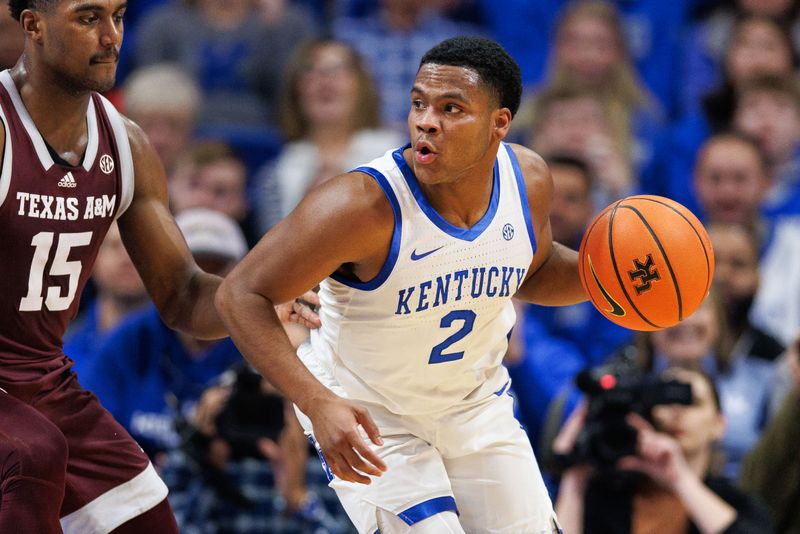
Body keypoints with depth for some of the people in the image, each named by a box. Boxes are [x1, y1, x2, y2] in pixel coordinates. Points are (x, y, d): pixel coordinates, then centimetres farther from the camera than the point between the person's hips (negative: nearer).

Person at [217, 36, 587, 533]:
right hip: (370, 419, -6)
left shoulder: (528, 179, -13)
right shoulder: (365, 205, -32)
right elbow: (241, 295, -28)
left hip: (475, 404, 6)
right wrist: (317, 404, -39)